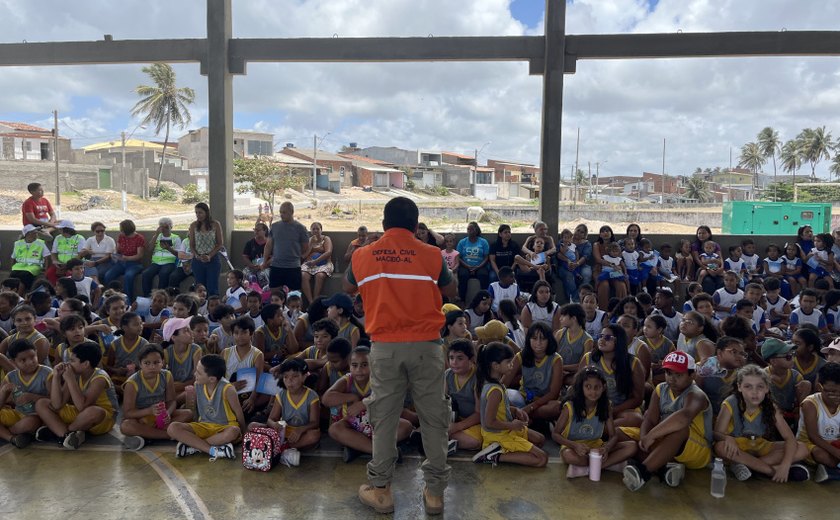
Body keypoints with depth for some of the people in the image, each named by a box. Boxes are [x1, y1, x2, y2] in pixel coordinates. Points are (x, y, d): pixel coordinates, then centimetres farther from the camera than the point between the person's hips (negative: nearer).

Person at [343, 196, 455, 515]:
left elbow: (348, 288, 21)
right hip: (426, 345, 0)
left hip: (385, 346, 1)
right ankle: (435, 491, 16)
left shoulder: (363, 256, 1)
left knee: (384, 417, 11)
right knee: (433, 417, 9)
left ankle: (380, 490, 18)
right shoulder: (431, 255, -2)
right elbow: (450, 292, 13)